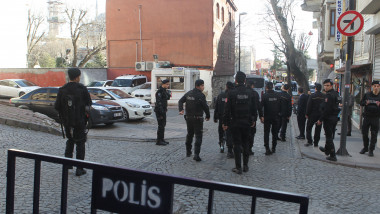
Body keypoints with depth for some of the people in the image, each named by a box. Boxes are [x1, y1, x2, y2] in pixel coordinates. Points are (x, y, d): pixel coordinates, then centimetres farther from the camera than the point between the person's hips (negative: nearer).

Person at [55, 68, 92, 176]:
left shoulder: (62, 90, -3)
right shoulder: (82, 89, -11)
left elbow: (57, 106, -2)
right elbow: (89, 104, -5)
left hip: (67, 121, 3)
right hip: (80, 121, -3)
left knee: (70, 140, 25)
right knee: (80, 143, 6)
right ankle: (79, 169, 5)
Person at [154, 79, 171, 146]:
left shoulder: (164, 91, 13)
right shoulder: (159, 92, -17)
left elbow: (167, 98, 22)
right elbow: (158, 102, -22)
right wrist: (161, 112, -24)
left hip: (163, 110, 10)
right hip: (159, 111, -10)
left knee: (163, 125, 15)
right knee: (161, 126, -7)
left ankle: (162, 139, 24)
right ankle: (159, 141, -2)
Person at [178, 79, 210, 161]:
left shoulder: (188, 93, 8)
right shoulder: (201, 95, -14)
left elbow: (180, 101, 5)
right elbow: (205, 107, -14)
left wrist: (181, 110, -5)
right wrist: (208, 116, 0)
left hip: (188, 118, 7)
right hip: (197, 118, -6)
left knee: (189, 134, 21)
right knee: (198, 136, -3)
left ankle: (188, 152, 31)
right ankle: (196, 154, -11)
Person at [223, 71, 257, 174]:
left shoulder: (232, 93, -11)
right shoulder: (250, 92, 0)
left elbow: (227, 109, -10)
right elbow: (254, 108, 7)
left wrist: (225, 122, -3)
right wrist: (253, 120, 18)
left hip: (235, 123, -3)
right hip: (247, 123, 3)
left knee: (237, 144, 2)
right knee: (245, 144, 14)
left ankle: (238, 167, 4)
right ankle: (245, 165, 20)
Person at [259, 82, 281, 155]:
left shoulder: (264, 95, -11)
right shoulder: (277, 95, -1)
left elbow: (260, 107, -16)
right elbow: (280, 106, 5)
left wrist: (261, 116, -11)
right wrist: (278, 113, 15)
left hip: (267, 117, -3)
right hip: (275, 117, 3)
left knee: (266, 133, 3)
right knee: (275, 133, 14)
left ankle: (267, 149, -6)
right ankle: (273, 148, 18)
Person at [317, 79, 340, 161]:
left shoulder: (329, 95, -19)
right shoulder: (336, 94, 12)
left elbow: (326, 109, -23)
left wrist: (320, 119, -18)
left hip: (328, 118, -9)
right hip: (335, 118, 9)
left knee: (329, 137, -4)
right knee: (330, 135, 23)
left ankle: (333, 155, -3)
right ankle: (327, 149, 41)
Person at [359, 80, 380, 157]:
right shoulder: (367, 95, 4)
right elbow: (361, 103, 11)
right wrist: (365, 103, -11)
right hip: (366, 117, 2)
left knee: (374, 135, 1)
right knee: (364, 133, 9)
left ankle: (371, 150, 11)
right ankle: (365, 147, 26)